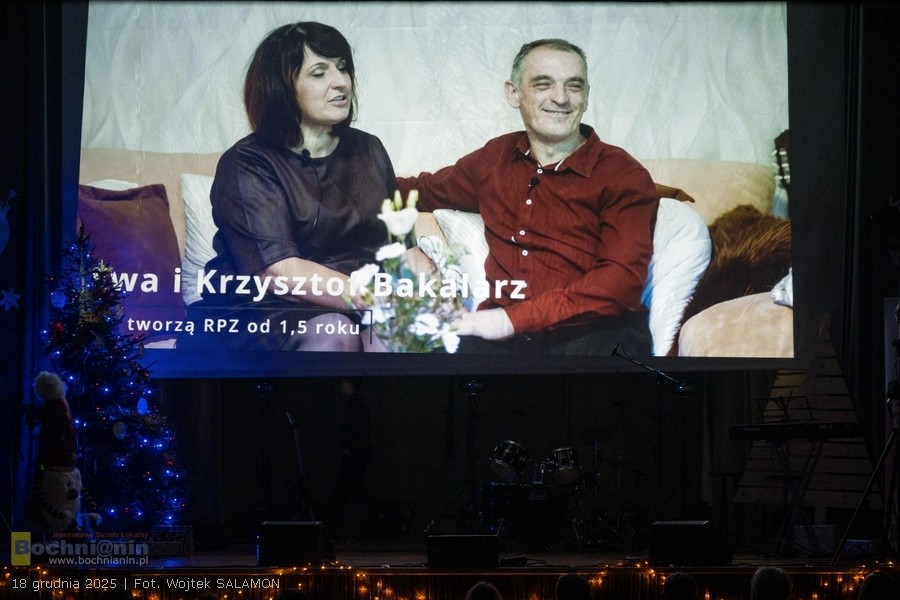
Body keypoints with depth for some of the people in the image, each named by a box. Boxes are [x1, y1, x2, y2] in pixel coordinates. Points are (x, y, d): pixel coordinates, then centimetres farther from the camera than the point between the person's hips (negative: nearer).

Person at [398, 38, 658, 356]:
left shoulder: (624, 175, 3)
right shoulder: (496, 157, 19)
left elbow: (622, 282, -10)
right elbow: (426, 190, 39)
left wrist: (514, 318, -17)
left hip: (593, 333, -3)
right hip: (503, 336, 3)